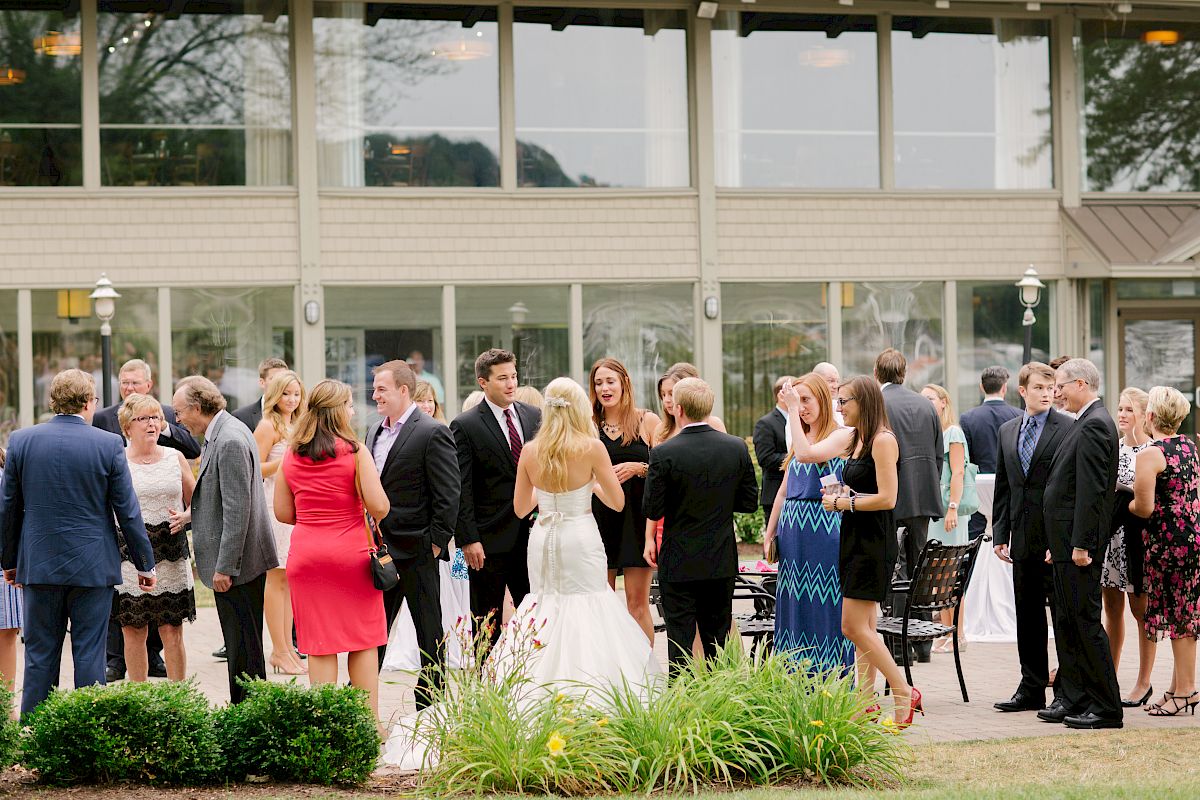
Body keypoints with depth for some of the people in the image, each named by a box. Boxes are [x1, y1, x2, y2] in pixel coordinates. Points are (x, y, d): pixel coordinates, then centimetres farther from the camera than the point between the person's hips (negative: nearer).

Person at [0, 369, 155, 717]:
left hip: (39, 566, 2)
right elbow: (127, 511, -4)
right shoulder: (108, 444, -8)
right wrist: (145, 563, 6)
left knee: (40, 653, 9)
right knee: (89, 653, 4)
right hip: (93, 567, -2)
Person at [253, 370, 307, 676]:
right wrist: (287, 457, -21)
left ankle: (287, 648, 11)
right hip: (275, 507, -8)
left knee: (289, 580, 8)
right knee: (277, 579, -6)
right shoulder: (268, 425, -7)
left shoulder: (297, 426, 19)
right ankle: (279, 651, -5)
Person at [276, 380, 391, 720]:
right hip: (352, 551, -3)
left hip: (306, 553, 3)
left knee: (319, 646, 6)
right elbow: (378, 507, -14)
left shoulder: (291, 455, 3)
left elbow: (283, 512, 7)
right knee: (363, 641, 8)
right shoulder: (354, 451, -9)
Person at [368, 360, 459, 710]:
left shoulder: (432, 433, -12)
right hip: (379, 549, 7)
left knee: (429, 632, 5)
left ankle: (431, 704, 13)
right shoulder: (374, 432, 13)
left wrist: (436, 543, -15)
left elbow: (448, 495, -13)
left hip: (416, 550, -7)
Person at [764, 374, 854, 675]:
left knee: (826, 609, -5)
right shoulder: (799, 438, 17)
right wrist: (770, 534, 18)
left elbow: (807, 454, -23)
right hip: (793, 533, 7)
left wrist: (792, 410, -15)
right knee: (794, 608, 7)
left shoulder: (842, 435, -6)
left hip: (825, 534, -7)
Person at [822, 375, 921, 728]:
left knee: (854, 626, -11)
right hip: (854, 538, 9)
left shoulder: (883, 440, -13)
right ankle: (867, 702, 10)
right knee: (864, 628, 8)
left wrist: (843, 503, -13)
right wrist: (840, 497, 5)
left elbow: (887, 498, -20)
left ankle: (904, 694, -4)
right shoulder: (857, 440, 15)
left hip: (874, 542, -9)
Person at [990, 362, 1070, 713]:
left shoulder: (1068, 429, -5)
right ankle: (1032, 689, 19)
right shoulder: (1008, 431, 13)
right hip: (1024, 539, 6)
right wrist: (999, 534, 9)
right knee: (1027, 616, 11)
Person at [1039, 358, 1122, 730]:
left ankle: (1106, 708, -2)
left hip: (1079, 545, -10)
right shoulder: (1087, 423, 17)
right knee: (1066, 623, 13)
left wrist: (1080, 545, -22)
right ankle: (1072, 698, 19)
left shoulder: (1094, 425, -15)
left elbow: (1092, 490, -21)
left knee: (1085, 622, -7)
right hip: (1066, 544, 10)